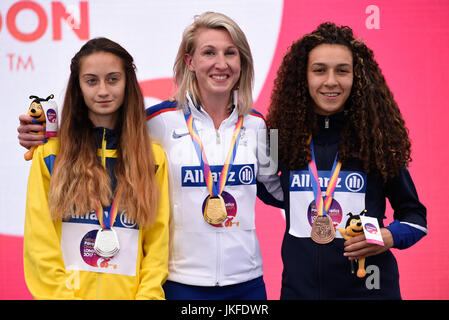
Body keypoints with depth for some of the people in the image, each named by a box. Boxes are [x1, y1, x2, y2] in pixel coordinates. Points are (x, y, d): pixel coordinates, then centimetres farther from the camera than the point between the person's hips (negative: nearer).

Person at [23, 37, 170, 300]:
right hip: (66, 291, -1)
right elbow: (40, 245, -5)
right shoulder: (50, 155, -1)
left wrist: (146, 294, -13)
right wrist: (63, 295, -14)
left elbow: (158, 245, 0)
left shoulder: (154, 158, 3)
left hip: (131, 292, 1)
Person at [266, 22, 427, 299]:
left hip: (368, 286, -1)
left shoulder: (378, 137, -4)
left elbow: (414, 214, 5)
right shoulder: (283, 137, -1)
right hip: (300, 286, 2)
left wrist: (389, 237, -13)